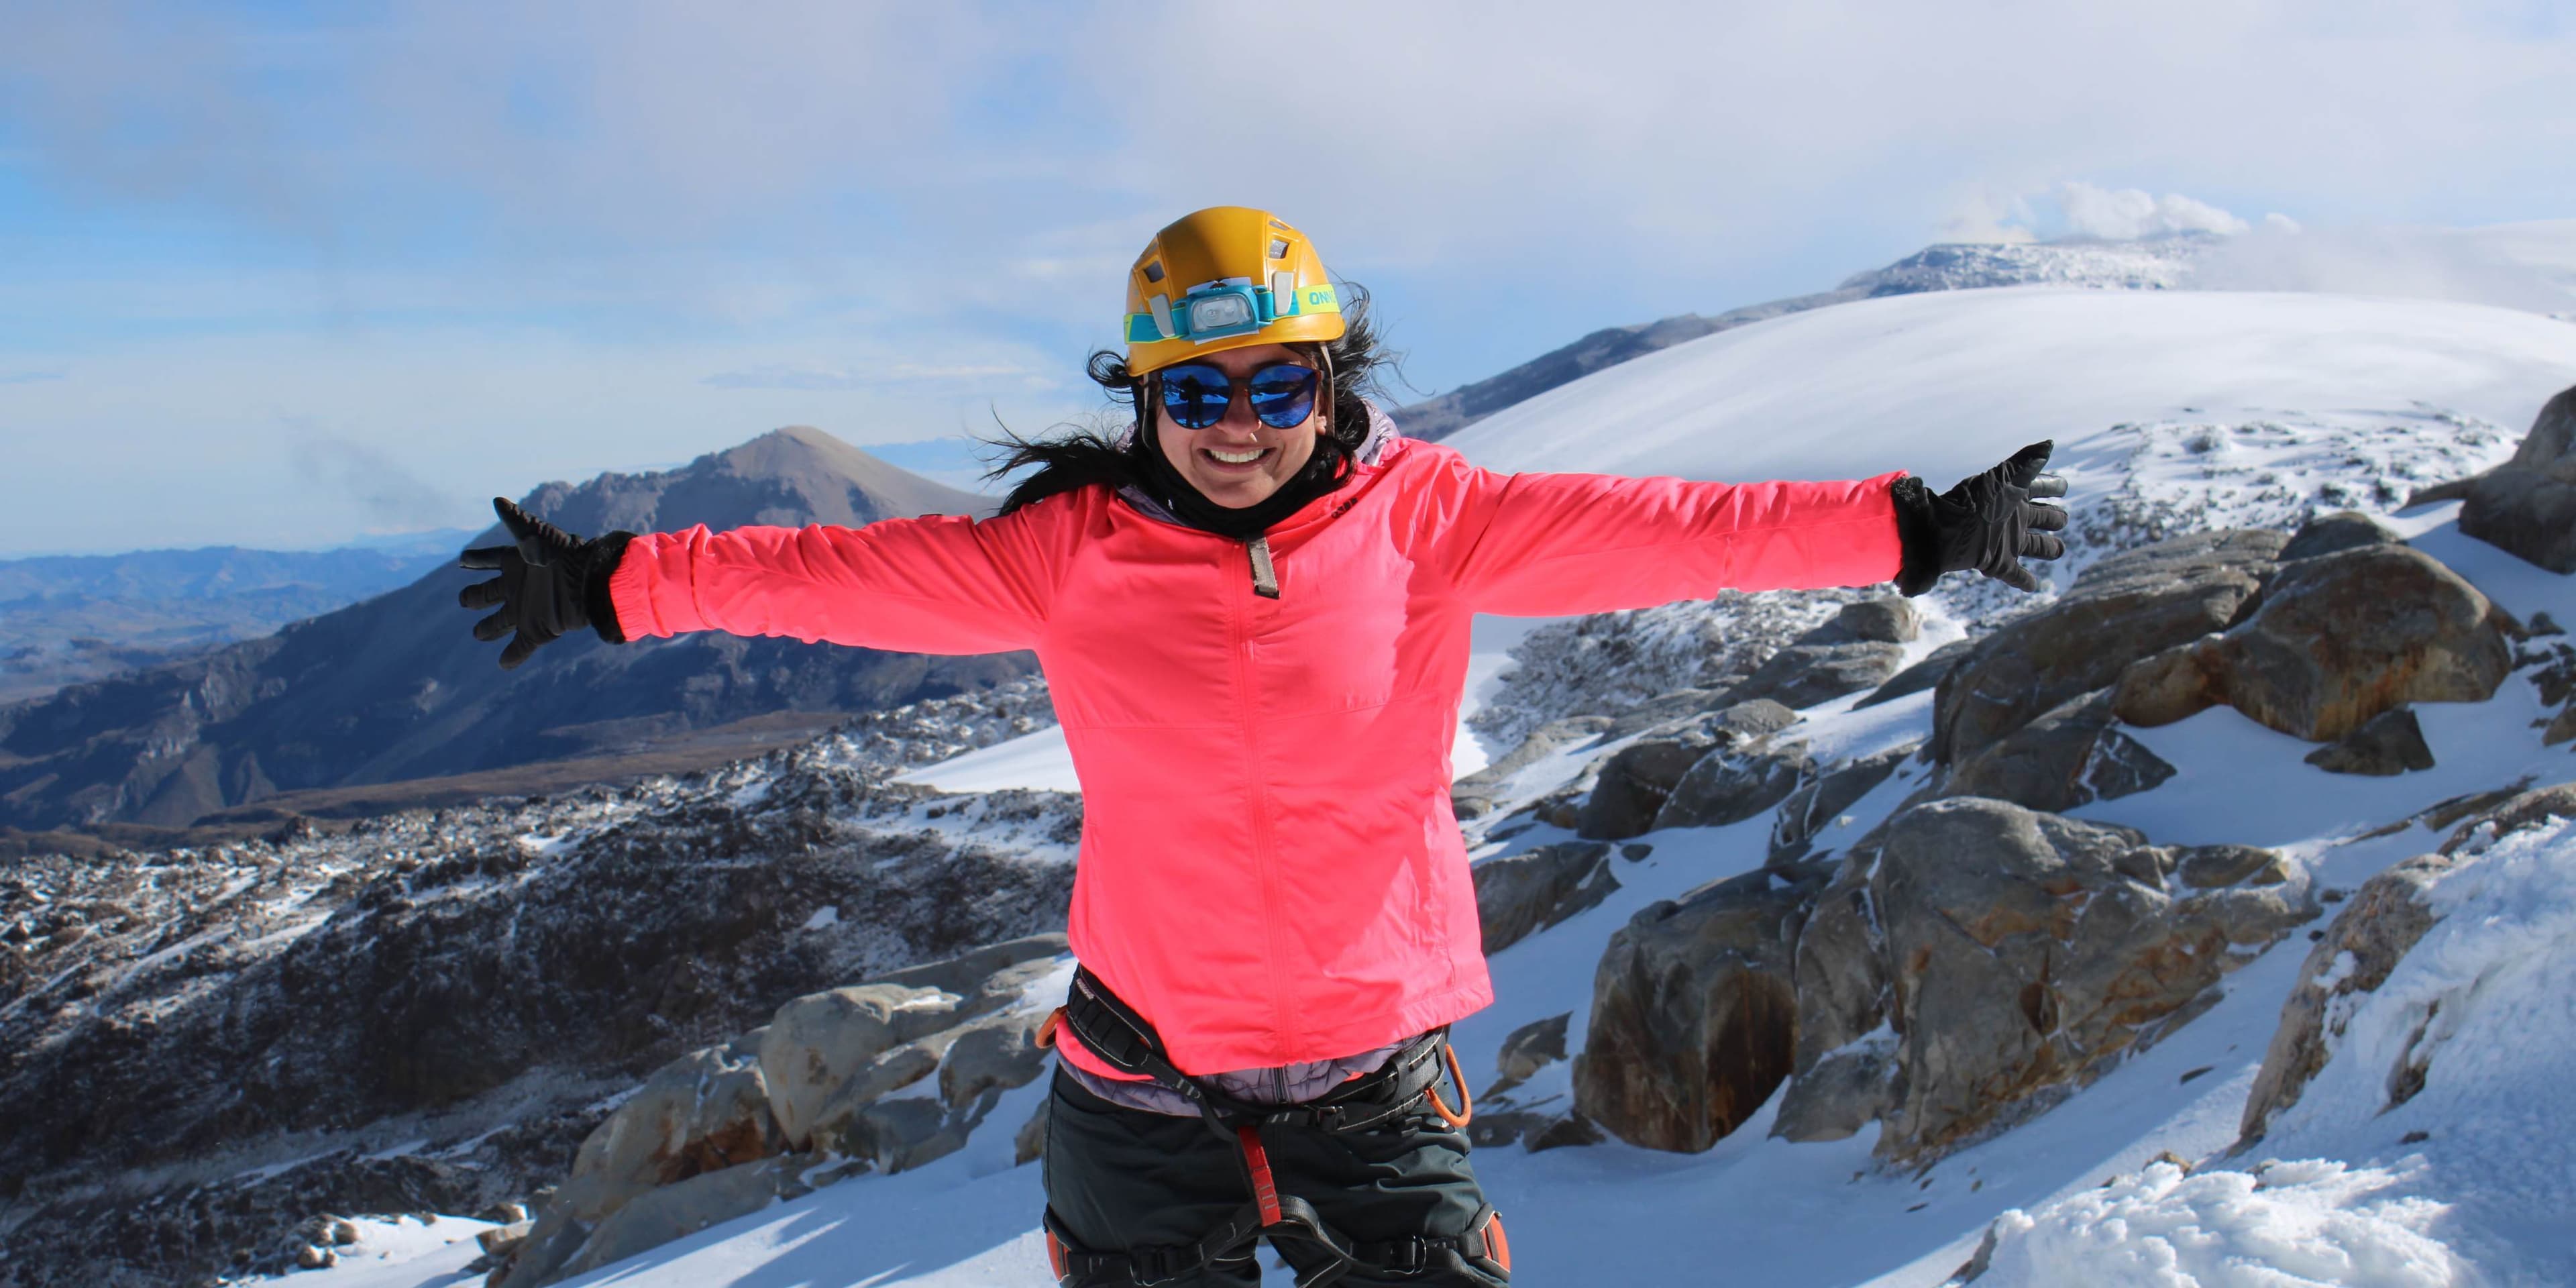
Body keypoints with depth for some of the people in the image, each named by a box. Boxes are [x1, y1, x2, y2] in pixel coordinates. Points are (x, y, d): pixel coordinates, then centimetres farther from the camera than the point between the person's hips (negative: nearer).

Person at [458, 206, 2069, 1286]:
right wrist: (617, 582, 4)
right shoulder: (1073, 552, -6)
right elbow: (857, 570, 1)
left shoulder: (1416, 517, -8)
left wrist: (1914, 529, -8)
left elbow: (1651, 526, -8)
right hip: (1146, 1061, 1)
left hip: (1373, 1056, 0)